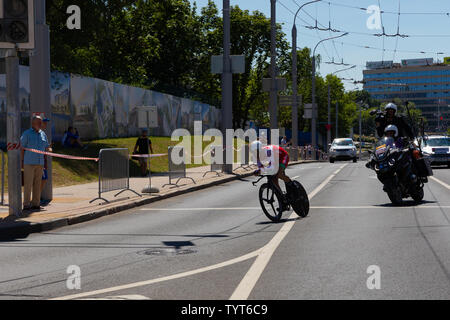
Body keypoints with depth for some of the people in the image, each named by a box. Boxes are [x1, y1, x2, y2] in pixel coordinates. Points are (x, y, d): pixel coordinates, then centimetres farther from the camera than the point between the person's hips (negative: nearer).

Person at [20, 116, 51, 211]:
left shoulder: (43, 134, 13)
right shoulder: (26, 134, -2)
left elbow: (47, 147, 20)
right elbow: (22, 148, -2)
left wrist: (49, 150, -1)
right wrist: (22, 161, -6)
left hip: (40, 163, 5)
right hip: (29, 163, -5)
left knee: (37, 184, 6)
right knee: (28, 184, -6)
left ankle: (36, 204, 11)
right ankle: (26, 204, -4)